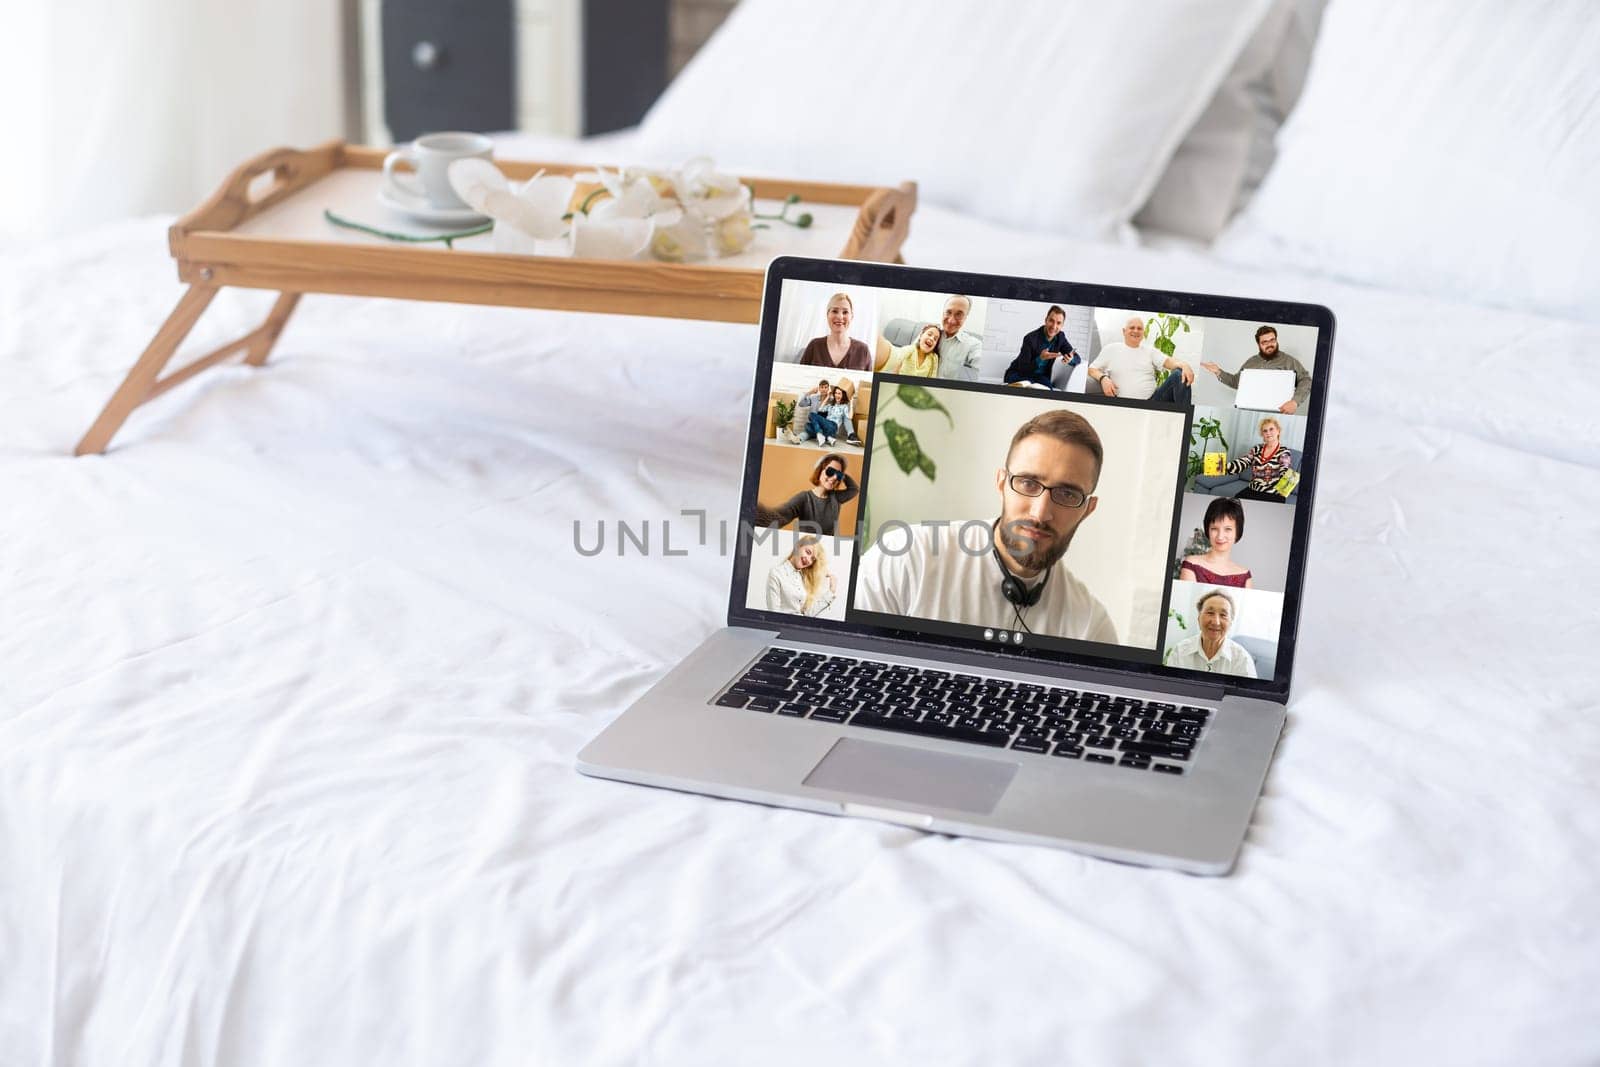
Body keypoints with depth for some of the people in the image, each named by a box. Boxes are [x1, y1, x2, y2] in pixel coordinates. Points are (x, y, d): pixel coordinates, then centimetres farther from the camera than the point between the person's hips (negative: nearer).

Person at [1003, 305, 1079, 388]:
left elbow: (1077, 359, -1)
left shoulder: (1060, 337, -1)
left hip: (1040, 377, 4)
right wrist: (1040, 359, -39)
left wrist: (1070, 359, -27)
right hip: (1019, 375, -4)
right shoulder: (1030, 338, -19)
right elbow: (1023, 369, -22)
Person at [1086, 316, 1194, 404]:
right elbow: (1092, 369, 15)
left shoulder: (1151, 352, 20)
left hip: (1153, 399, 3)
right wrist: (1103, 378, -9)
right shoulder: (1111, 349, 16)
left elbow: (1168, 361, 3)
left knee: (1179, 375, -21)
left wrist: (1184, 365, -21)